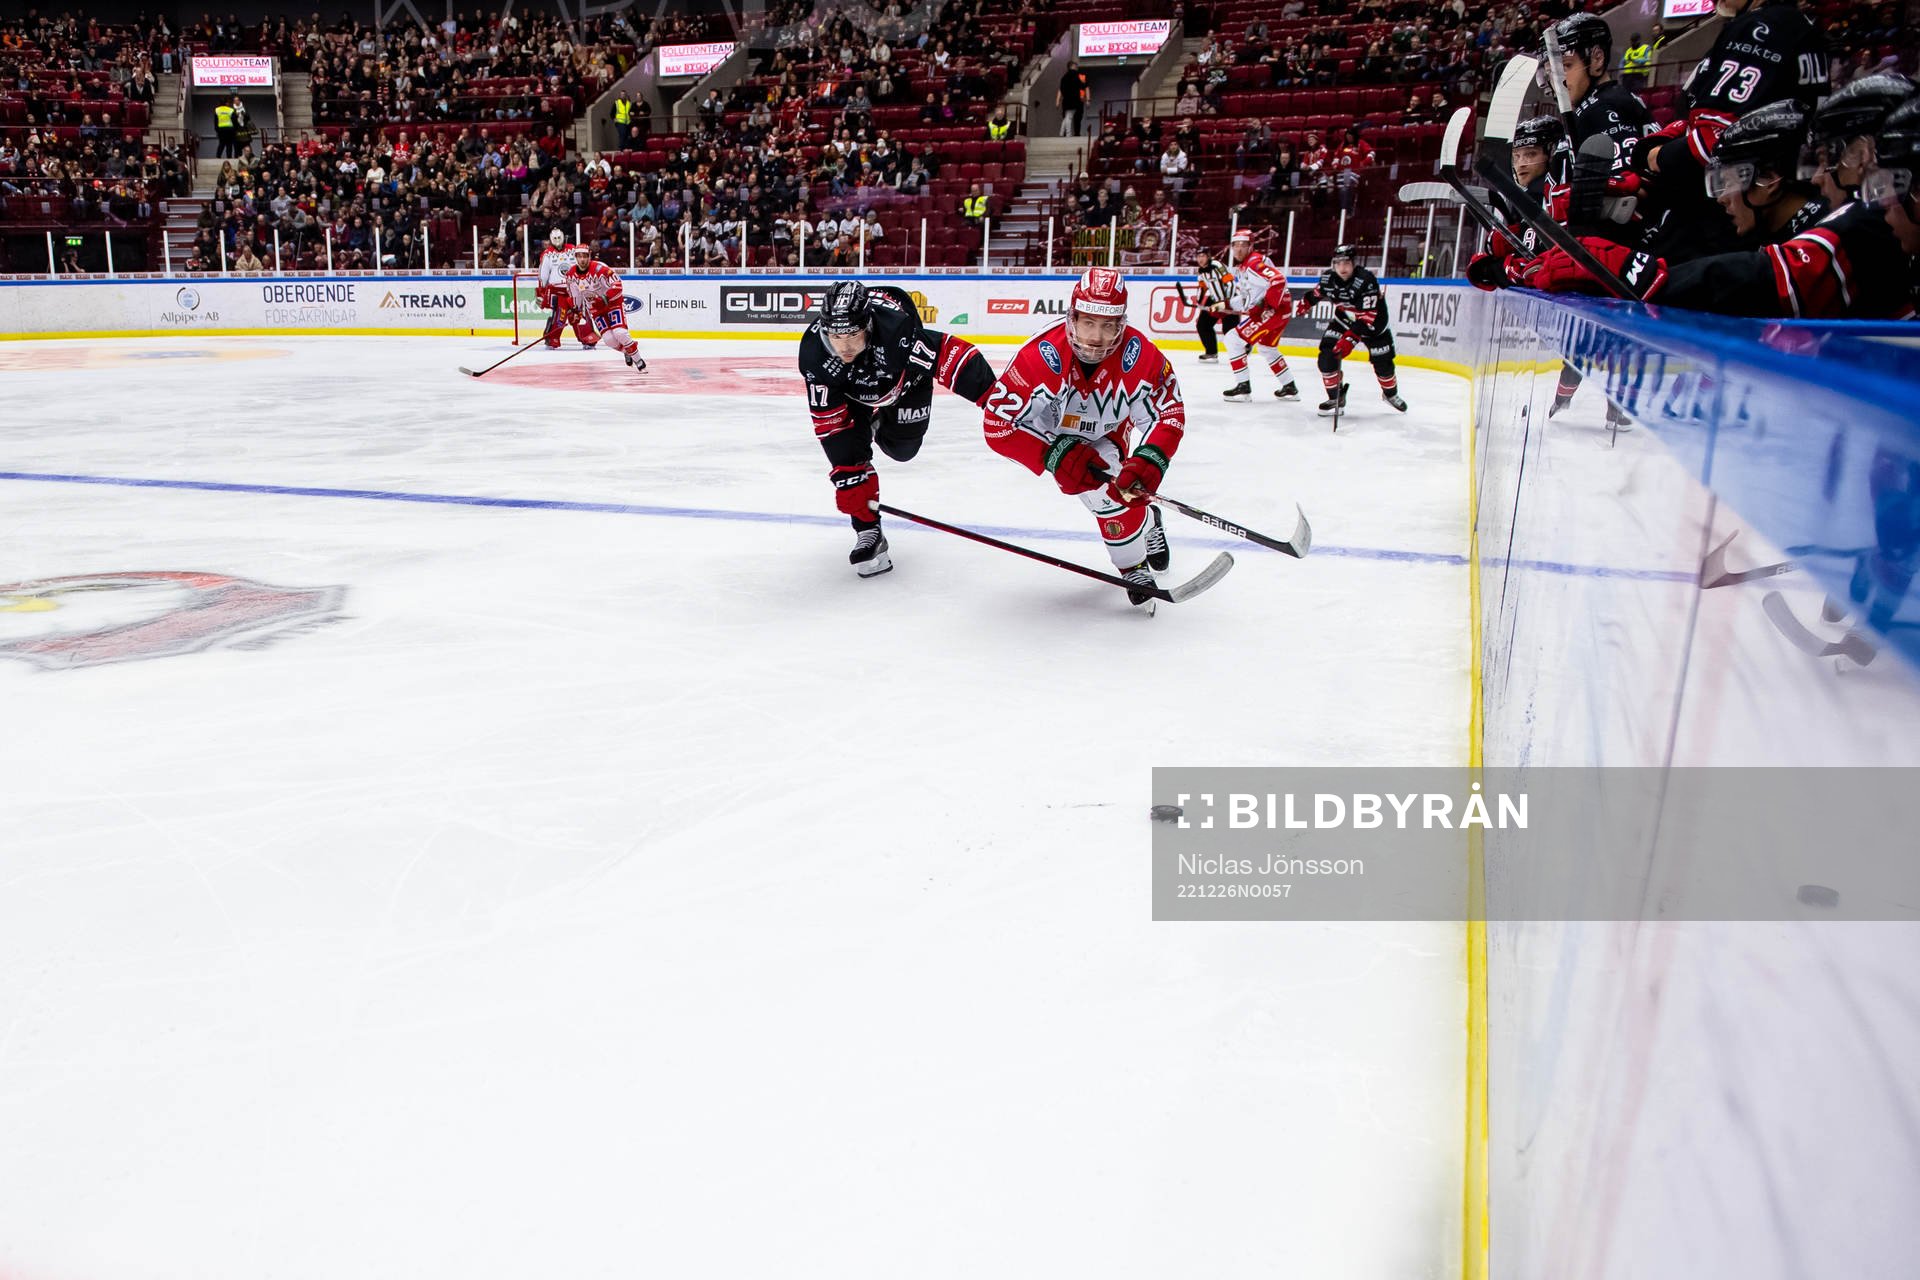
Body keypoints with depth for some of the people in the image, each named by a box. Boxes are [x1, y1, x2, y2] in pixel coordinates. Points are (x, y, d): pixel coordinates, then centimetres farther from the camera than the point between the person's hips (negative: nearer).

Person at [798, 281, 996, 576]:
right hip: (852, 391, 0)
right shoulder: (813, 355, -36)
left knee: (901, 448, 8)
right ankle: (868, 531, -9)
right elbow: (831, 425, -30)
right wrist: (848, 477, -33)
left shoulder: (897, 329, -47)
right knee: (849, 446, -18)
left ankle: (878, 424, 44)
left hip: (905, 377, 0)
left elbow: (952, 355, -41)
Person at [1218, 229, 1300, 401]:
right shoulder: (1240, 267, 16)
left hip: (1276, 309, -11)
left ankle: (1243, 387, -9)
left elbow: (1278, 280, -28)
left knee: (1233, 340, -11)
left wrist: (1269, 307, -25)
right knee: (1266, 348, 27)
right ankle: (1290, 388, 36)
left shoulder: (1255, 262, -16)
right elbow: (1245, 296, 22)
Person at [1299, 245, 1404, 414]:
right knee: (1327, 354, -15)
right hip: (1345, 319, 4)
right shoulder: (1328, 277, -18)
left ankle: (1391, 393, 34)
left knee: (1382, 362, 3)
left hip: (1374, 320, -4)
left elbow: (1367, 318, -38)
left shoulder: (1366, 281, -34)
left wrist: (1350, 338, -45)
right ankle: (1336, 397, -3)